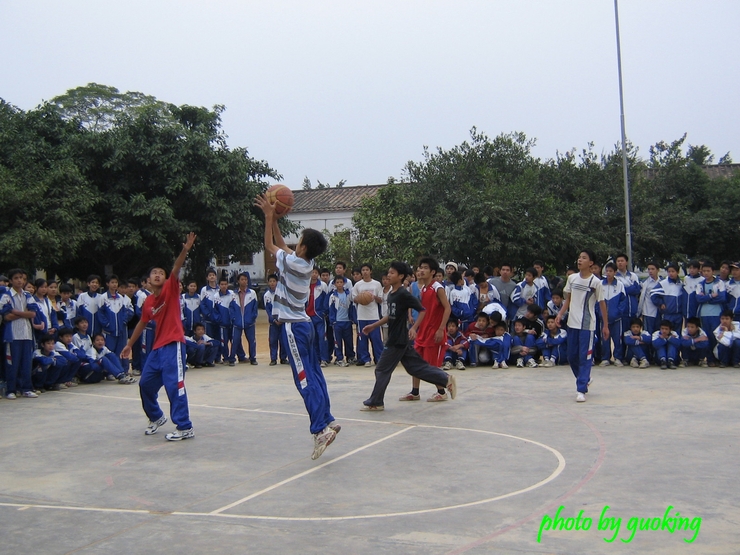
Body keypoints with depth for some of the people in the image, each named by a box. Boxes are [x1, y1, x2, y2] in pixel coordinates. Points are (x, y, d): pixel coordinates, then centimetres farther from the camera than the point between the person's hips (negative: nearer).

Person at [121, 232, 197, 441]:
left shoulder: (170, 290, -3)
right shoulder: (147, 302, 11)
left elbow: (175, 270, -19)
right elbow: (142, 324, 24)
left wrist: (185, 251, -35)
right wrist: (129, 345, 30)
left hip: (173, 344, -7)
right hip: (157, 347, 7)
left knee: (174, 385, -13)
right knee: (145, 383, 14)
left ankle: (185, 428, -9)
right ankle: (156, 417, 37)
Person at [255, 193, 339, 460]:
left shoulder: (293, 262, -14)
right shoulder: (306, 263, 7)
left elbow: (270, 245, -1)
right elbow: (281, 244, 22)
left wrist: (269, 215, 6)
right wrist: (273, 218, 19)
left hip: (294, 326, -9)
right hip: (304, 324, 9)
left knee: (305, 379, -11)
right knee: (313, 376, 10)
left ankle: (321, 428, -16)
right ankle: (327, 421, 11)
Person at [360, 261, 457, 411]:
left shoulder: (404, 294, -15)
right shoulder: (391, 294, 12)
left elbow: (422, 310, -16)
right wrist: (373, 326, 24)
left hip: (397, 341, -9)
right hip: (395, 339, 9)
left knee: (382, 370, -1)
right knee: (417, 366, 10)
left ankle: (375, 403, 9)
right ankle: (446, 379, 12)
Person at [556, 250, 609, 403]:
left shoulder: (596, 282, -8)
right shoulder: (571, 278, 5)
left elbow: (602, 304, -2)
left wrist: (606, 326, -2)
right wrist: (560, 314, 0)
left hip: (587, 325, -5)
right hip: (572, 323, 5)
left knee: (585, 357, -5)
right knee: (572, 356, 11)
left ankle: (581, 390, -3)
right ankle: (585, 380, 34)